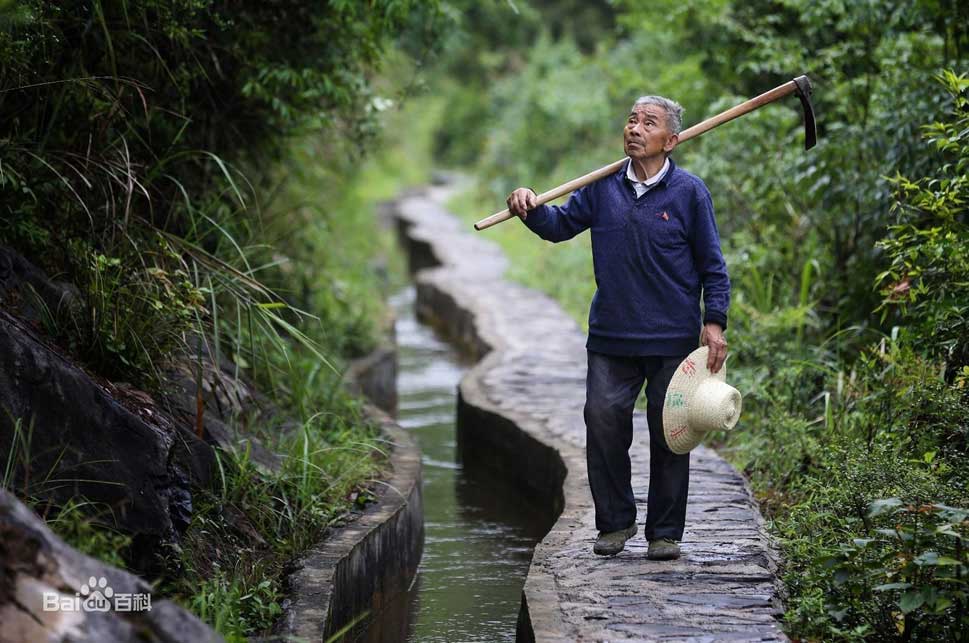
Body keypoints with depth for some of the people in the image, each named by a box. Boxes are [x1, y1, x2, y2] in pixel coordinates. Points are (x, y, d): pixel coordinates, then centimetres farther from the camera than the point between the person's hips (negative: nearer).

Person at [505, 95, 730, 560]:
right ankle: (615, 521, 14)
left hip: (672, 340, -3)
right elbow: (562, 225, 14)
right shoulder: (603, 187, 7)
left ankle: (665, 532, 14)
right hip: (610, 336, 3)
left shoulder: (689, 192, -2)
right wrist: (532, 210, -7)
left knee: (668, 434, 3)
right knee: (603, 423, -2)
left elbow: (712, 264, 1)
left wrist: (715, 321, -7)